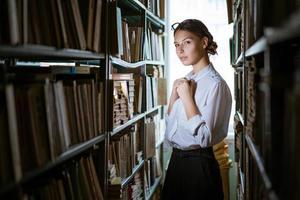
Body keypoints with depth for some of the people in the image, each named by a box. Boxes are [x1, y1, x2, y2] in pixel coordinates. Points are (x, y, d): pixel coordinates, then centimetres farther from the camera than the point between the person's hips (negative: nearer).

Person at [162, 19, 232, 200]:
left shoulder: (215, 84, -16)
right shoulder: (187, 80, 8)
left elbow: (204, 138, -22)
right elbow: (170, 126, 11)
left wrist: (187, 98, -19)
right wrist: (174, 96, -2)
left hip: (198, 164, -8)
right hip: (177, 160, 8)